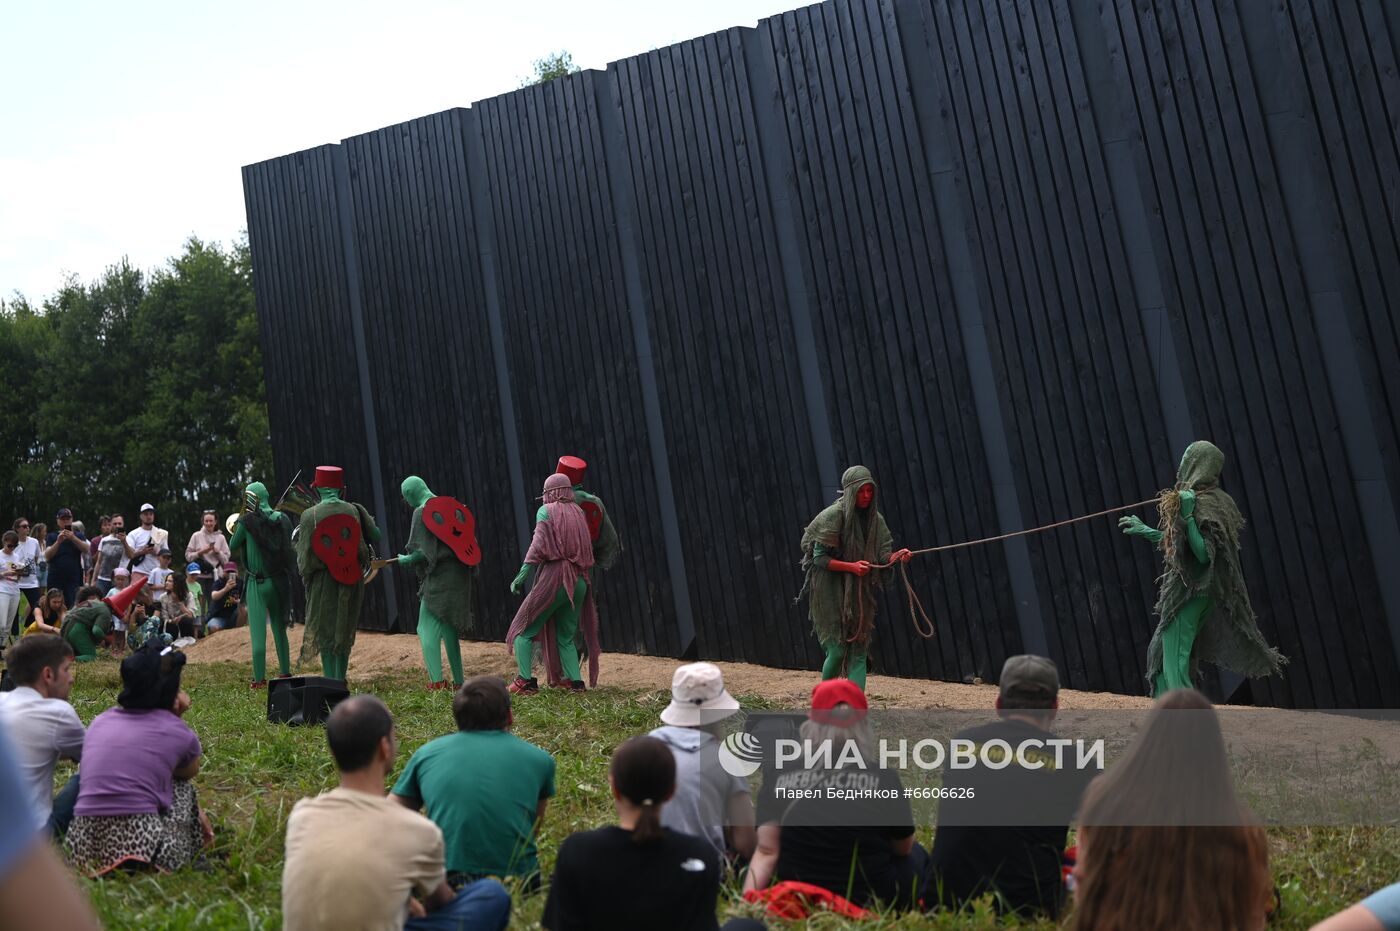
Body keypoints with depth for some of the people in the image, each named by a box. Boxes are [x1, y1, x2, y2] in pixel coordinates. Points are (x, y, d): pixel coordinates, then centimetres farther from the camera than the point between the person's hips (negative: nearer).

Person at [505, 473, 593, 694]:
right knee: (566, 637, 16)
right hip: (579, 581, 6)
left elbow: (538, 547, -11)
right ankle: (575, 681, 4)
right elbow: (587, 549, 14)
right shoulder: (579, 513, 17)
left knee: (523, 630, 4)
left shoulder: (548, 511, 0)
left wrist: (522, 575, -13)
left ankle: (525, 680, -6)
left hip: (554, 578, -6)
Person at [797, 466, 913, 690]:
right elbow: (819, 558, -12)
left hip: (859, 593, 5)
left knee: (859, 651, -1)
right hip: (831, 591, -5)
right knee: (837, 650, -5)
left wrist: (897, 557, -18)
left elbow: (882, 558, 4)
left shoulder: (875, 518, 4)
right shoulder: (833, 516, -12)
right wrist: (852, 566, -24)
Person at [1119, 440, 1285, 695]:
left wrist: (1187, 515, -27)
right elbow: (1179, 542, 21)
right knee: (1159, 653, 17)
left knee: (1174, 664, -10)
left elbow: (1203, 554, -24)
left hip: (1189, 593, -10)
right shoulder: (1210, 499, 12)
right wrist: (1146, 531, 24)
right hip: (1190, 590, 10)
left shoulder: (1204, 504, -17)